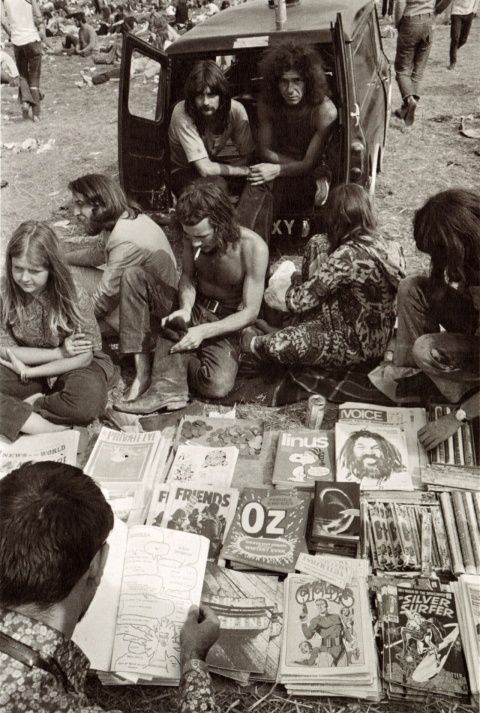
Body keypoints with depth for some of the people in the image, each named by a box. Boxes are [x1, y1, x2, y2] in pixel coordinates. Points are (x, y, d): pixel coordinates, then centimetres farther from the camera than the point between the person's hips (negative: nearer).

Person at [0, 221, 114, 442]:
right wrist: (58, 353, -18)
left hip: (74, 368, -2)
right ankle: (51, 429, -28)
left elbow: (84, 357, -16)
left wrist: (30, 371, -15)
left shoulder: (76, 299, -21)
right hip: (25, 368, 3)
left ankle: (22, 408, -12)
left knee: (88, 399, -37)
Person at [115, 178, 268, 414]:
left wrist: (203, 331, -32)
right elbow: (188, 277, 2)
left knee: (218, 385, -27)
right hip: (197, 311, 4)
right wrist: (185, 308, -21)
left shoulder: (253, 248, -25)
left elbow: (250, 312, -21)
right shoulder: (193, 236, -12)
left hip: (228, 323, -3)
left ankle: (169, 365, -6)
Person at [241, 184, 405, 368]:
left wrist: (274, 298, -1)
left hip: (358, 344, -8)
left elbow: (303, 299, -20)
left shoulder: (348, 255, -29)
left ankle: (255, 343, 15)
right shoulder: (380, 244, -5)